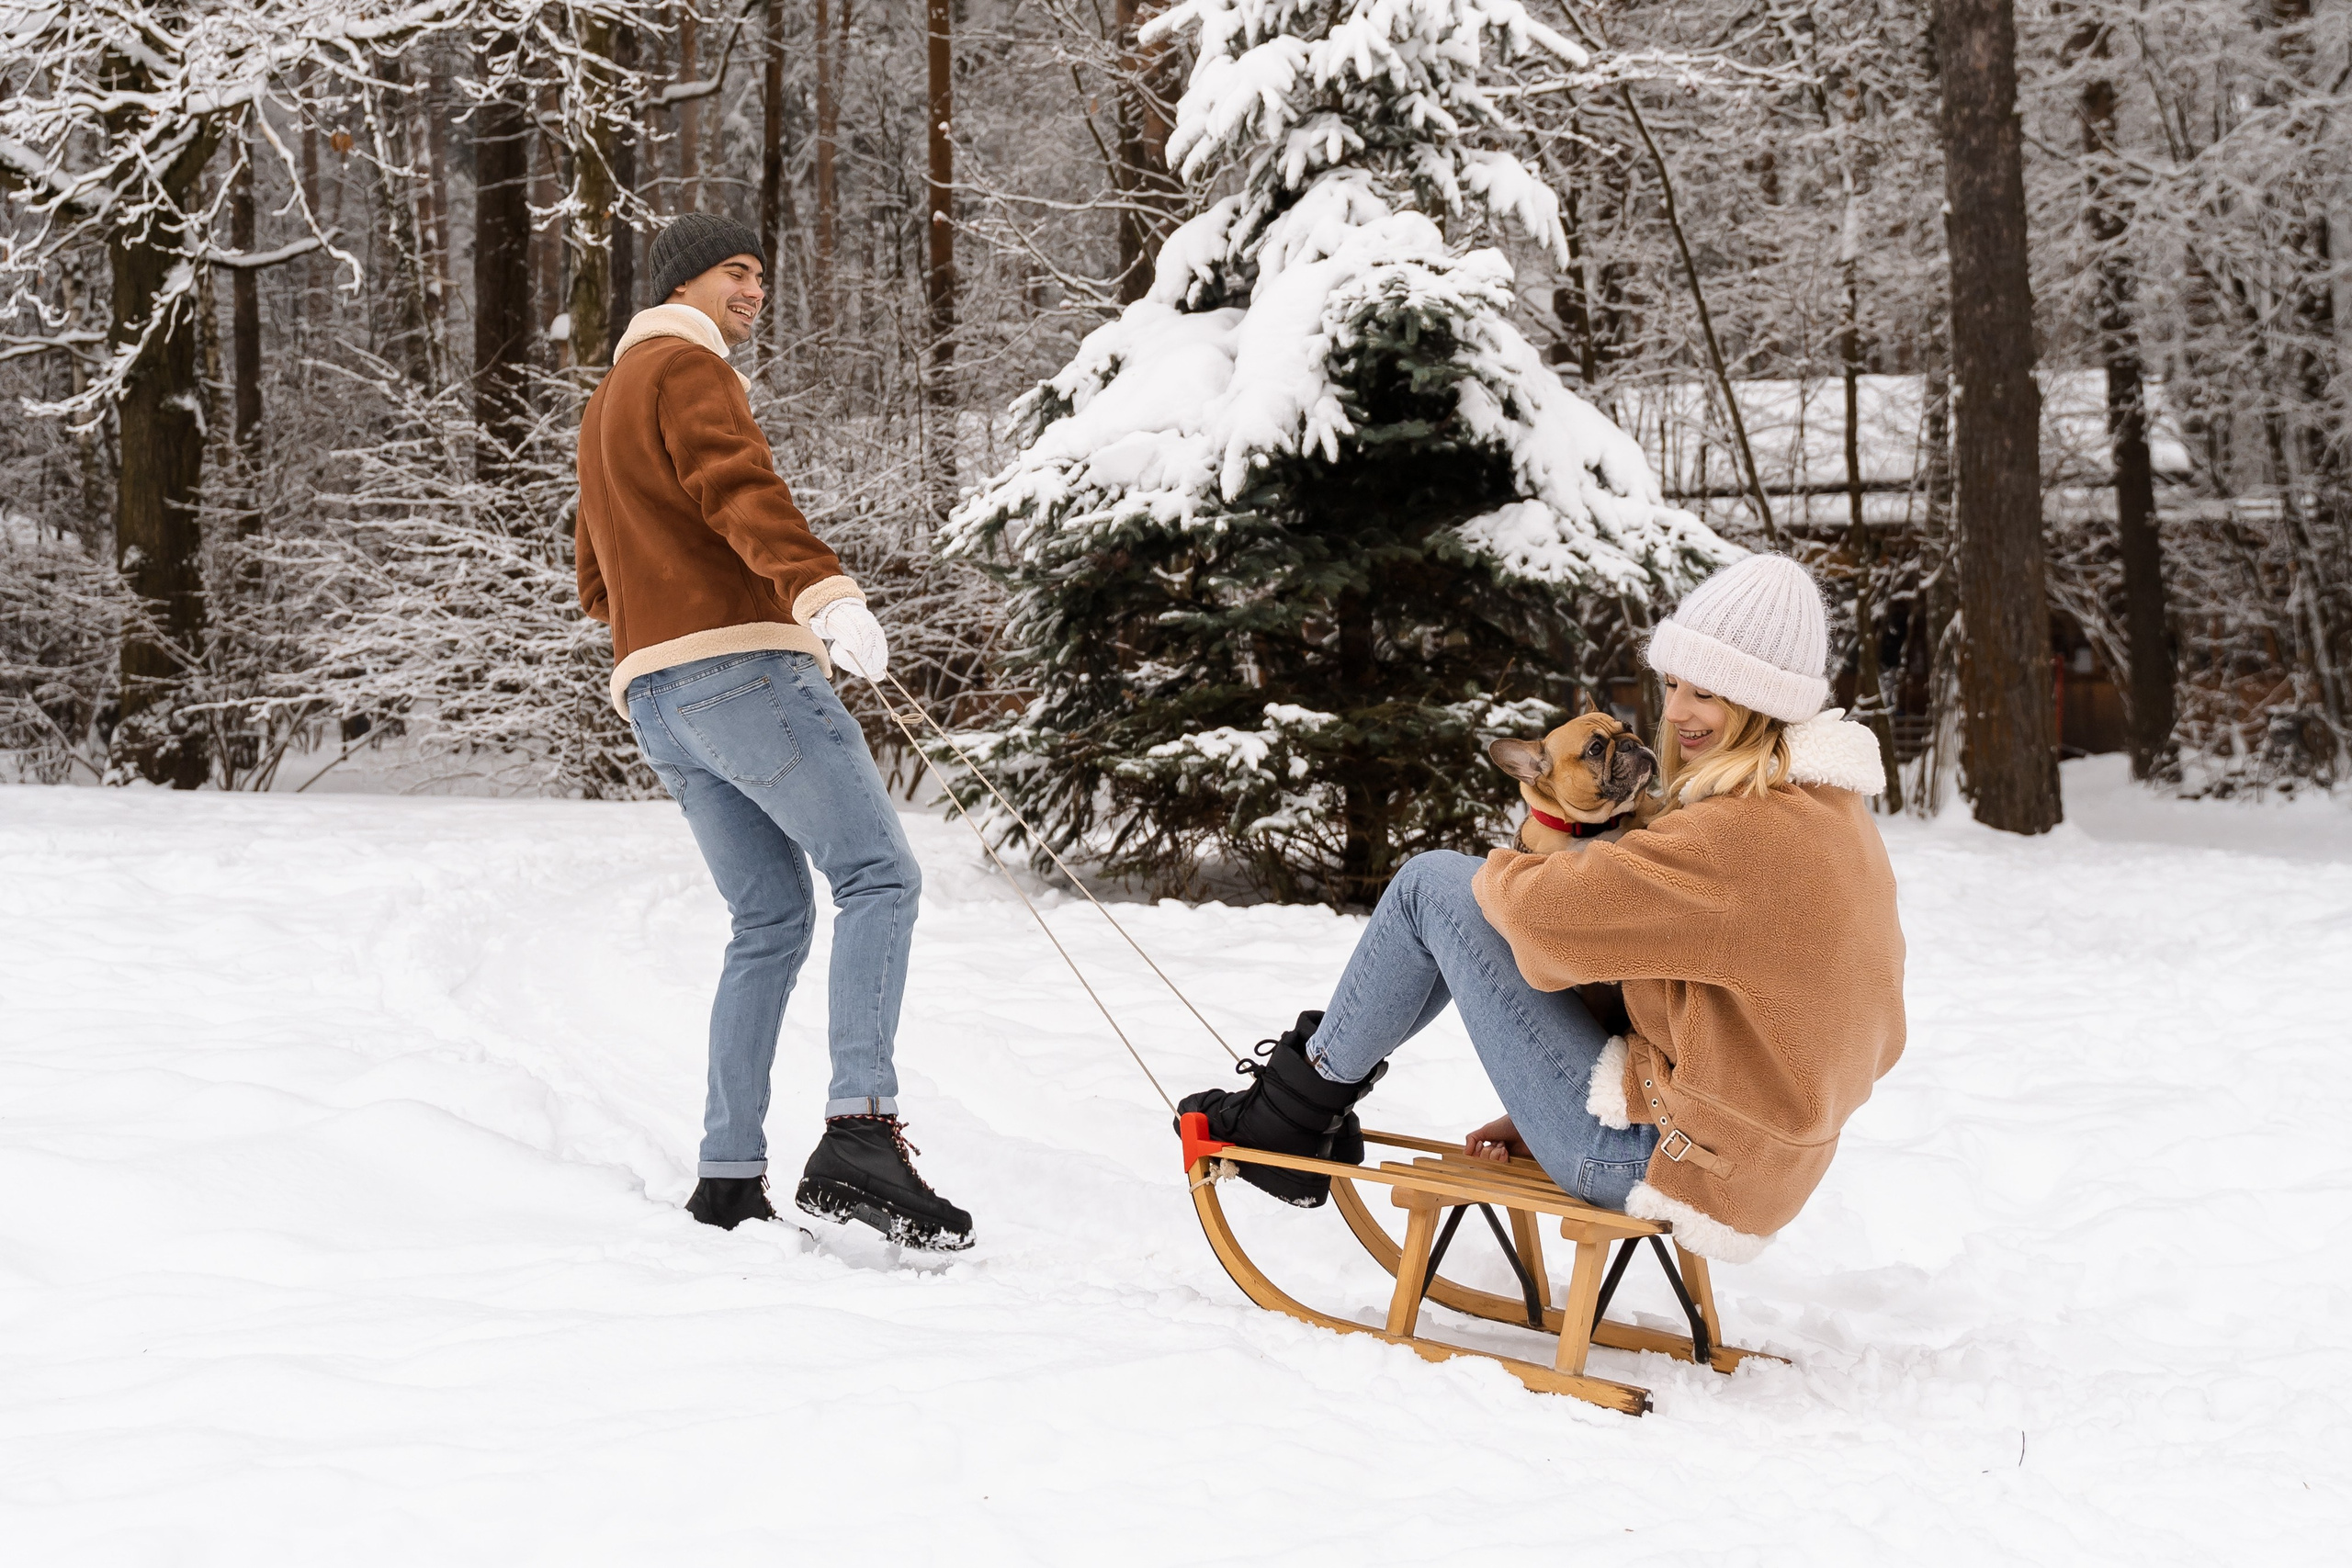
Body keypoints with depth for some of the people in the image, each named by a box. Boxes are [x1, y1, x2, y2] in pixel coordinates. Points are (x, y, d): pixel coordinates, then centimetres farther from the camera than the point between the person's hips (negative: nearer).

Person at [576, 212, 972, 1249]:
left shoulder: (603, 408, 30)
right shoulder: (687, 367, 0)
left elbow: (599, 584, 36)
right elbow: (739, 489, -20)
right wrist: (825, 591, -33)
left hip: (654, 697, 9)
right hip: (742, 667, -9)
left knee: (771, 919, 10)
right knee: (878, 875, -14)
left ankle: (729, 1179, 4)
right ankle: (860, 1130, -30)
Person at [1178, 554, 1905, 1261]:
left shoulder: (1752, 834, -24)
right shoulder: (1835, 815, 8)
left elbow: (1546, 907, -26)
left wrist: (1494, 874, 1)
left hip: (1661, 1164, -10)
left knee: (1437, 885, -4)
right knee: (1477, 908, 19)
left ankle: (1291, 1112, 11)